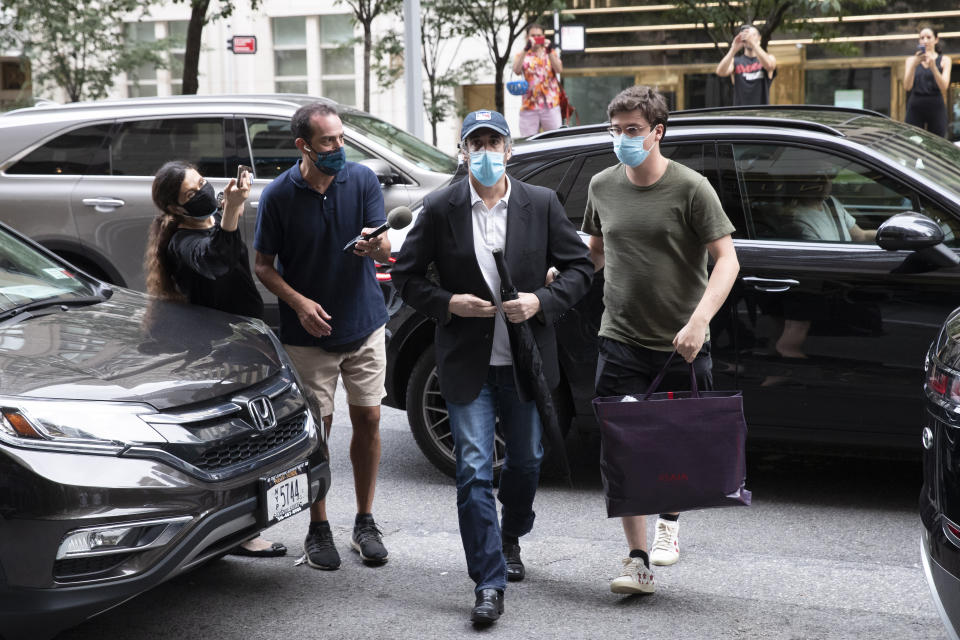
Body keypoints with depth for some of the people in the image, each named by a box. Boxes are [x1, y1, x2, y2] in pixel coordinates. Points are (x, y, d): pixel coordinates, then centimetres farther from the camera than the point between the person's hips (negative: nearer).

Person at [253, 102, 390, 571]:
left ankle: (365, 522, 18)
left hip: (364, 324, 2)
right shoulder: (279, 195, -9)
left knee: (368, 419, 4)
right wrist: (299, 302, -19)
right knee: (318, 427, 1)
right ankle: (318, 529, 15)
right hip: (309, 334, -2)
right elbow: (263, 266, -3)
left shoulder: (362, 180, -4)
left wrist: (375, 244, -31)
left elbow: (384, 250, -7)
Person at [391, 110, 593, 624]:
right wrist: (447, 303, -14)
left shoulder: (542, 204, 0)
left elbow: (579, 267, 2)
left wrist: (542, 301, -14)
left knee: (526, 460, 17)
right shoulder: (440, 209, -3)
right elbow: (406, 276, 3)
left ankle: (510, 539, 46)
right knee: (474, 471, -7)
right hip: (467, 364, -2)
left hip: (526, 360, 2)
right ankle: (489, 585, -3)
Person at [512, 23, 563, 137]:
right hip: (529, 106, -1)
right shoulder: (522, 56, 10)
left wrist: (549, 52, -18)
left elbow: (559, 69, -6)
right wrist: (526, 50, -22)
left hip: (550, 105, 1)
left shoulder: (551, 53, 13)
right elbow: (517, 70, -12)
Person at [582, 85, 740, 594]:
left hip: (680, 344, -2)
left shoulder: (690, 189, -7)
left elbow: (727, 260, -10)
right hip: (620, 341, 2)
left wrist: (698, 322, -21)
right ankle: (637, 560, 0)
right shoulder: (602, 186, 6)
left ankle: (669, 520, 38)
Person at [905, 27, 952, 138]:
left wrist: (933, 66, -20)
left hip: (936, 108, -1)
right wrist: (914, 64, -16)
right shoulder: (911, 60, 12)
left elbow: (944, 87, -5)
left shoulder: (944, 60, 9)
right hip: (915, 107, 1)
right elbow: (907, 86, -2)